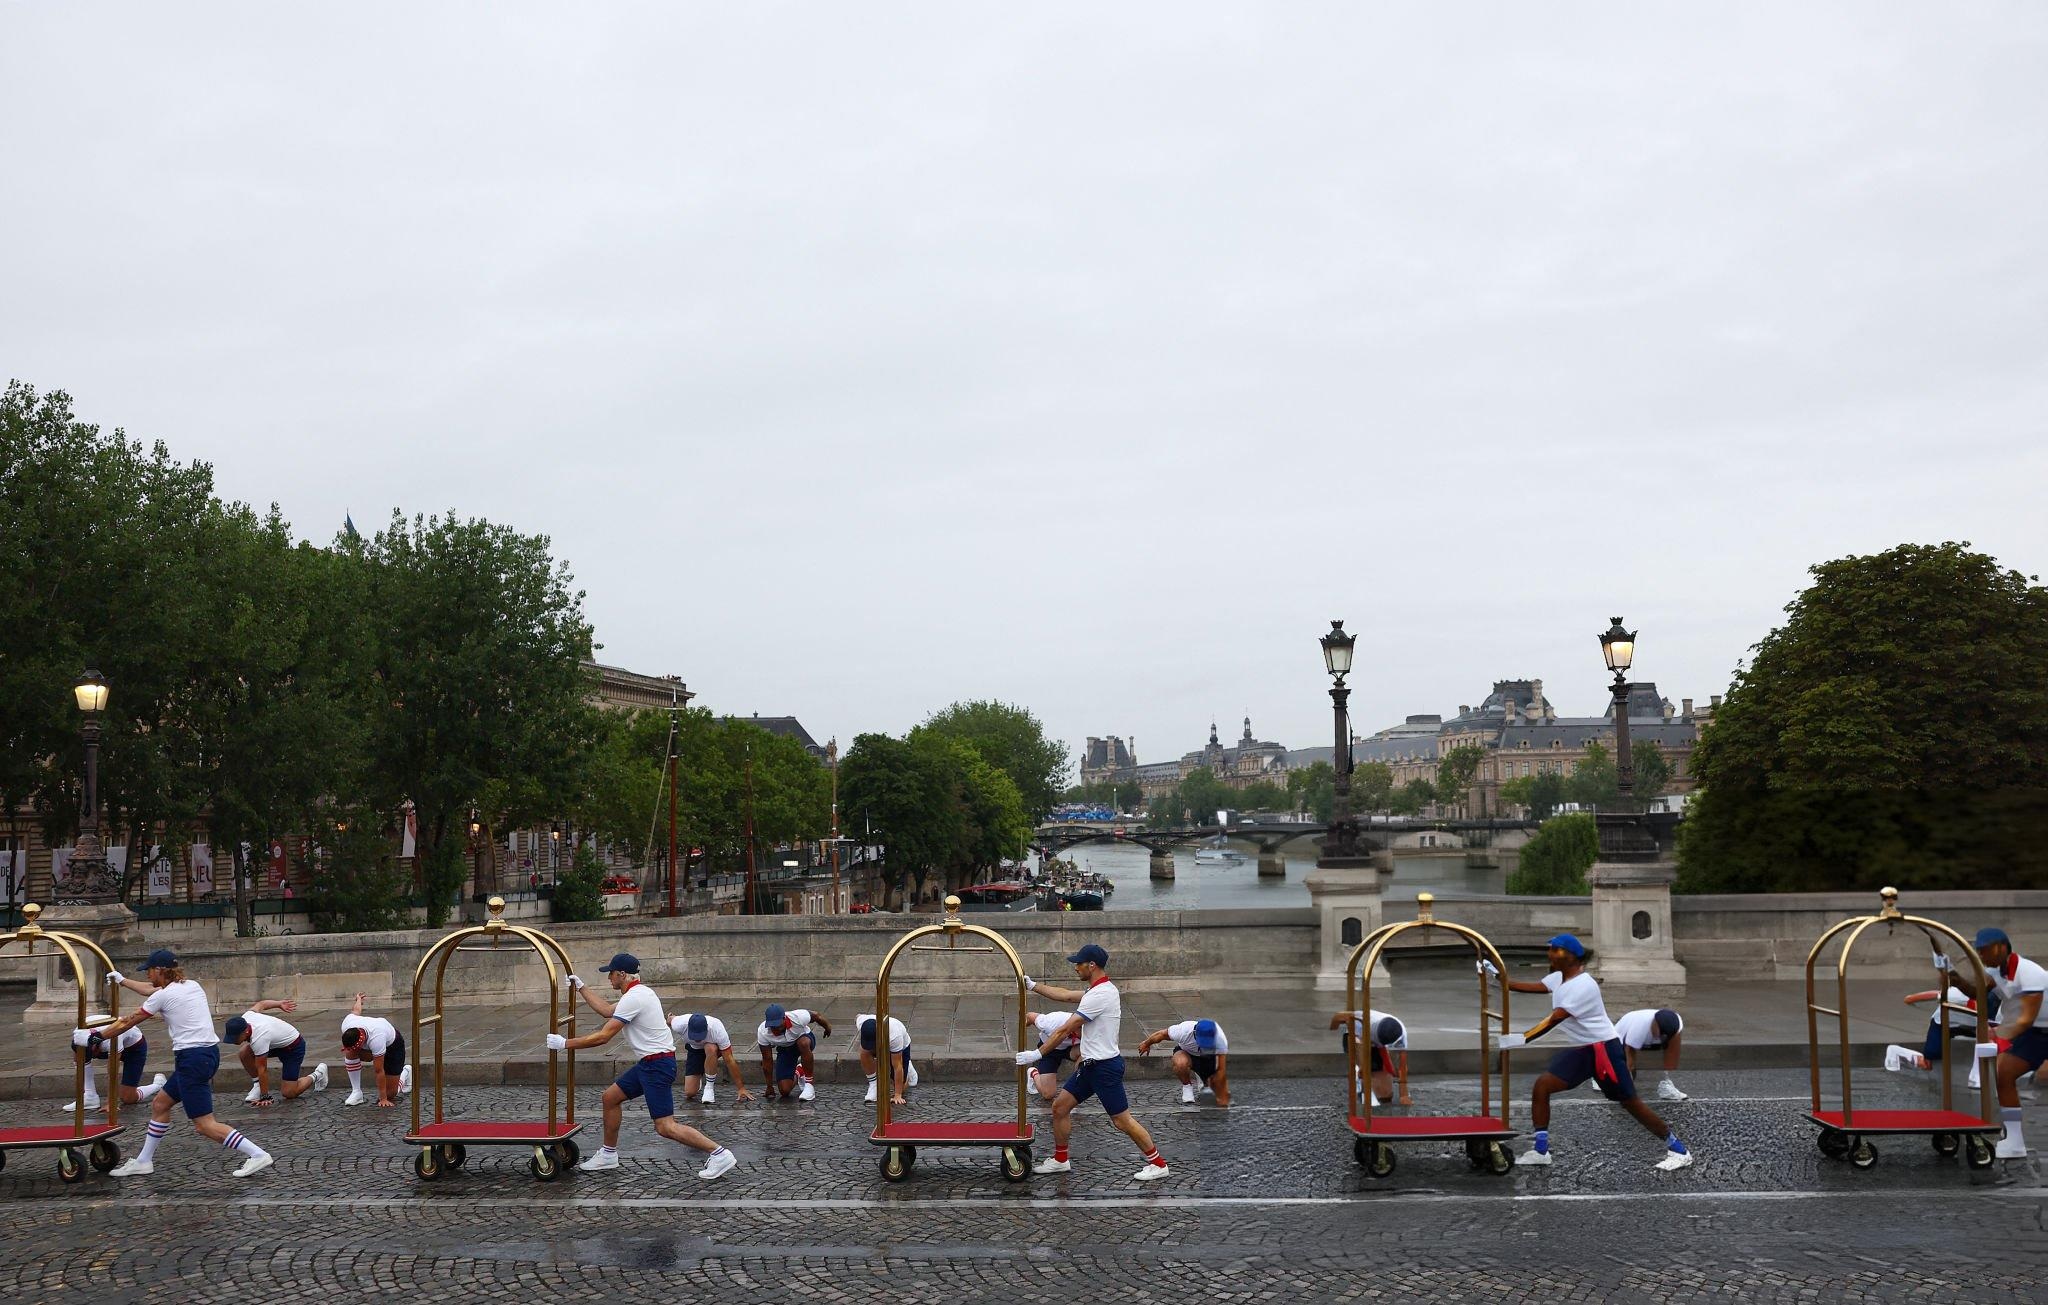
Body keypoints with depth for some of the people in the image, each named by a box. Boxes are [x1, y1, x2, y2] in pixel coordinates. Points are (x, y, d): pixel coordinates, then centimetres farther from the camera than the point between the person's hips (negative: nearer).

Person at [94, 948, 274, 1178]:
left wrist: (97, 1035, 19)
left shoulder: (163, 996, -8)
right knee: (159, 1104, 23)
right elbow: (151, 990, 33)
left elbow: (127, 1022, 5)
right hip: (210, 1053, 9)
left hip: (192, 1059, -9)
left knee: (205, 1125, -9)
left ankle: (258, 1155, -15)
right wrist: (122, 980, 45)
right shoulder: (191, 985, 14)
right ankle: (143, 1162, 32)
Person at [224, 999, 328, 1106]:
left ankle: (317, 1075, 14)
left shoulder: (258, 1039, -39)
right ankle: (257, 1084, 5)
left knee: (289, 1093, -10)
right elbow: (261, 1004, 5)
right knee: (244, 1053, -14)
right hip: (277, 1042, 8)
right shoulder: (246, 1017, -17)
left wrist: (265, 1097, -24)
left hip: (294, 1046, -8)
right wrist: (279, 1004, 23)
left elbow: (262, 1069, -32)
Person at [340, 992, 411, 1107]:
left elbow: (379, 1071, -36)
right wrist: (358, 999, 24)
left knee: (390, 1093, -6)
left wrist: (383, 1099, -29)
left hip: (393, 1045, -6)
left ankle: (405, 1072, 26)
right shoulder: (346, 1025, -29)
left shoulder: (375, 1040, -45)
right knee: (350, 1053, -28)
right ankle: (356, 1092, -13)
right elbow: (356, 1010, -2)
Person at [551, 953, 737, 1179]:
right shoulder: (639, 992, 13)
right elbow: (607, 1010, 28)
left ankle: (720, 1155, -9)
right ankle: (608, 1155, 31)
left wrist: (565, 1044, -10)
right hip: (649, 1063, 10)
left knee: (665, 1127, -11)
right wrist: (581, 988, 30)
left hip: (657, 1065, -10)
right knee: (610, 1097, 18)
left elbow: (603, 1037, -18)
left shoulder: (633, 998, -18)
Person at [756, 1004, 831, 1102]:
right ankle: (798, 1073, 24)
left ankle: (809, 1084, -24)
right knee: (785, 1090, -12)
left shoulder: (798, 1017, -35)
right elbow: (767, 1060, -18)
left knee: (803, 1043, -40)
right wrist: (770, 1087, -10)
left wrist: (827, 1027, 8)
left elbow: (816, 1016, -13)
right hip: (785, 1050, 2)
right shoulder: (762, 1032, -29)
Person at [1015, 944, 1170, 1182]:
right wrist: (1033, 986, 20)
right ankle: (1060, 1160, 23)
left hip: (1105, 1066, -10)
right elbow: (1066, 995, 22)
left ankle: (1158, 1164, 9)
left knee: (1122, 1121, -3)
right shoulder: (1099, 989, 9)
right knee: (1059, 1107, 10)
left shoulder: (1100, 995, -22)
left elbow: (1065, 1030, -21)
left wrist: (1037, 1053, -17)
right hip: (1091, 1065, 10)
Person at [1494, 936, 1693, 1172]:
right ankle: (1541, 1150, 0)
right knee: (1542, 1084, -4)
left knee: (1630, 1102, -3)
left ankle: (1678, 1149, 13)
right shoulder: (1559, 978, 6)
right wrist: (1499, 978, -5)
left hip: (1603, 1048, -9)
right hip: (1580, 1050, 9)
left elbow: (1554, 1019, -28)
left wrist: (1521, 1039, -32)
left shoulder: (1582, 985, -24)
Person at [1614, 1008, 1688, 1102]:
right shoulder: (1640, 1026, -42)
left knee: (1675, 1037, -25)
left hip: (1648, 1040, 4)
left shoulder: (1676, 1023, -29)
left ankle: (1665, 1083, -19)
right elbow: (1630, 1054, -38)